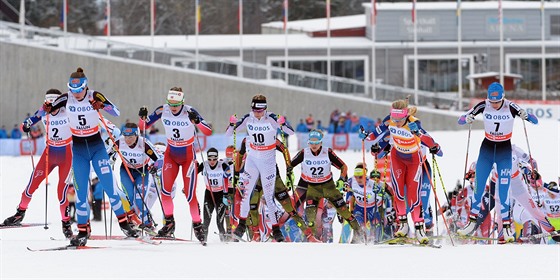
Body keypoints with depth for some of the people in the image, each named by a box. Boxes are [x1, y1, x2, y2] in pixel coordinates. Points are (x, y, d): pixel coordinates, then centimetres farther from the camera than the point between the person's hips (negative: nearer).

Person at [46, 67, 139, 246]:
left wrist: (102, 105, -36)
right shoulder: (66, 98, -7)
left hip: (97, 146, -2)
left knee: (109, 185, -5)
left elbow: (116, 113, -18)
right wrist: (47, 109, -16)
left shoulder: (94, 96, -12)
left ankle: (124, 224, 8)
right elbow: (50, 109, 7)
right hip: (78, 149, 2)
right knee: (80, 190, -1)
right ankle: (83, 231, 6)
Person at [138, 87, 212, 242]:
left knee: (190, 194, -6)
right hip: (171, 154, 3)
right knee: (165, 189, -14)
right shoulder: (163, 110, -12)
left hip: (188, 156, -3)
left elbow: (208, 132, -26)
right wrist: (143, 117, -23)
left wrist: (197, 121, -44)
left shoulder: (189, 112, -20)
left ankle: (197, 225, 12)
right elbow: (144, 126, -1)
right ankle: (169, 223, 2)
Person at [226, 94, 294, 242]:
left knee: (268, 195, -5)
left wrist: (282, 124, -42)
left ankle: (276, 229, 4)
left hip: (268, 160, -3)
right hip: (252, 158, 3)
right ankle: (242, 224, 12)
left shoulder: (271, 119, -16)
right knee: (245, 191, -3)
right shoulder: (248, 119, -6)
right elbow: (228, 134, -1)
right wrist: (232, 124, -23)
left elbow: (291, 132, -22)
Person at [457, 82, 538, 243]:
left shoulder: (510, 107, -17)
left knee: (503, 190, -9)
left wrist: (526, 116, -40)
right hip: (487, 149, 2)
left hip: (504, 151, -2)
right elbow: (460, 120, -8)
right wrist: (467, 119, -32)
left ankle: (507, 227, -4)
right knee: (478, 187, 3)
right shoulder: (483, 106, -12)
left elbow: (535, 121, -18)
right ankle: (472, 222, 15)